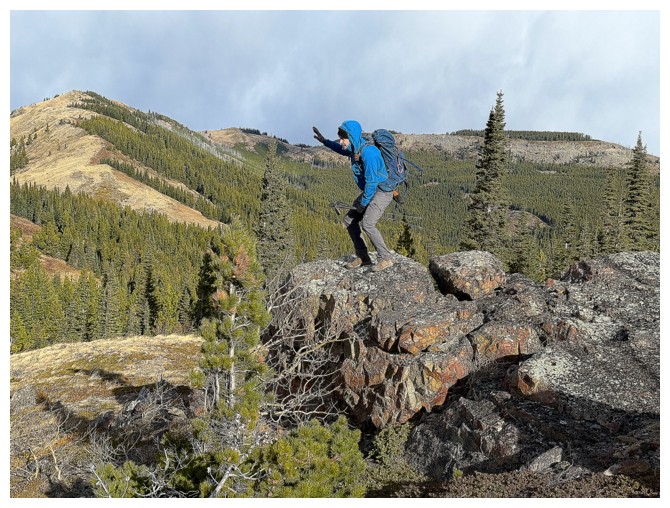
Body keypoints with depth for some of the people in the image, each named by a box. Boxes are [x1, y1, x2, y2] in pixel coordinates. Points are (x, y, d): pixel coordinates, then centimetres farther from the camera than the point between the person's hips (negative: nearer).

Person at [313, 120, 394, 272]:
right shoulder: (354, 148, 2)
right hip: (370, 191, 10)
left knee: (367, 224, -25)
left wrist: (363, 203, -17)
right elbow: (342, 150, 29)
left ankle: (385, 258, -13)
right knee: (349, 221, 8)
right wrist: (325, 141, 25)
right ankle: (363, 257, 13)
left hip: (382, 191, -10)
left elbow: (371, 181, -26)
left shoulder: (367, 152, -27)